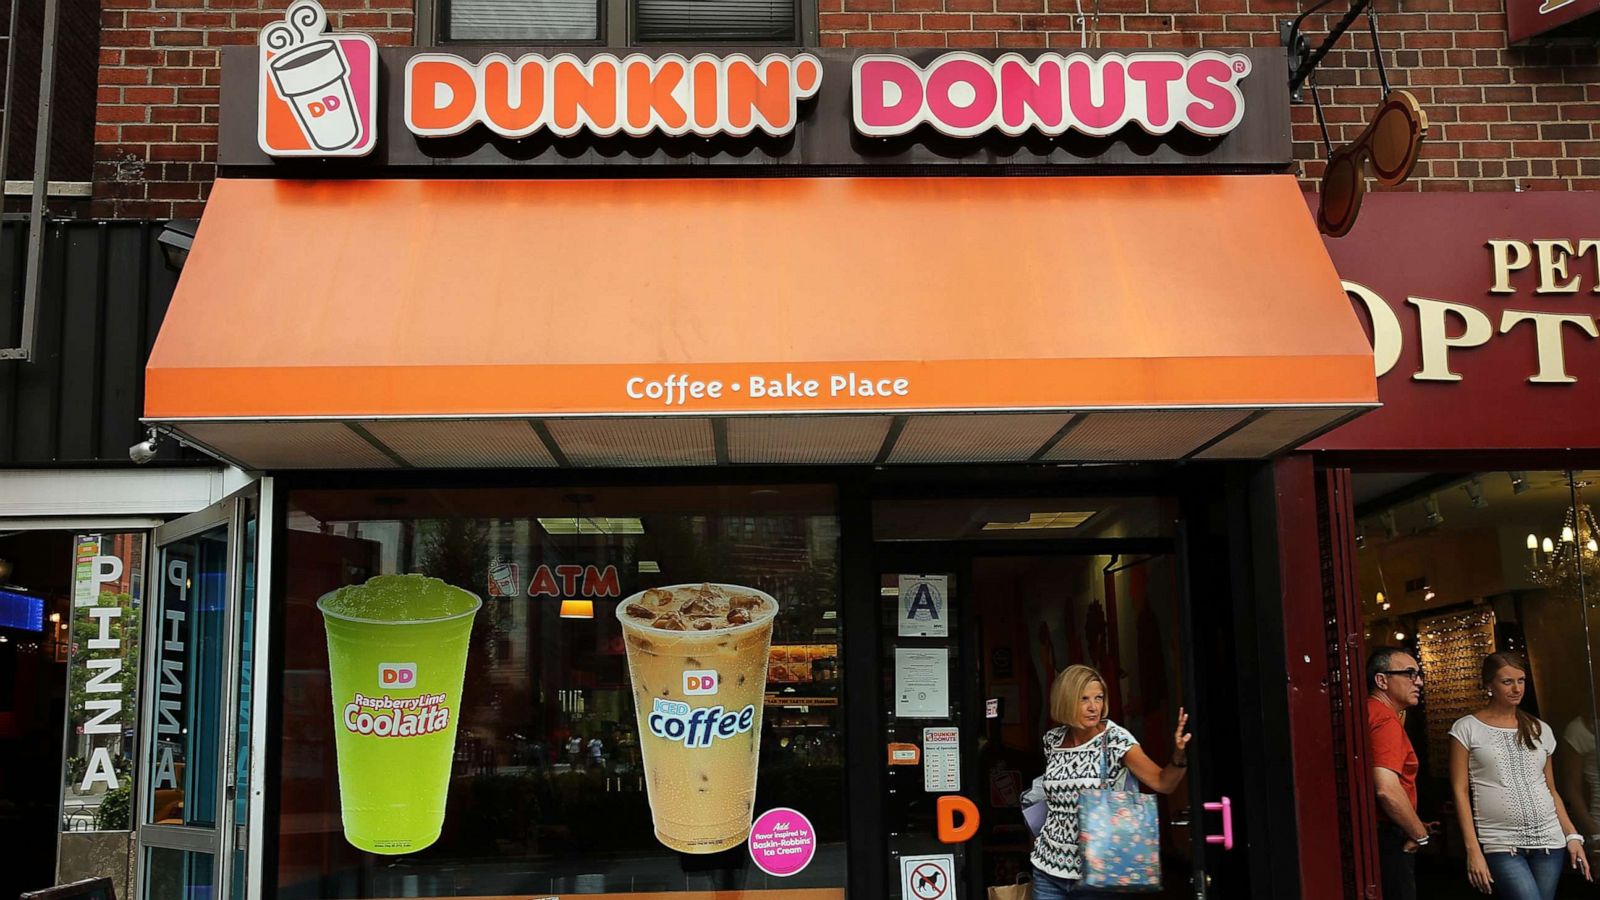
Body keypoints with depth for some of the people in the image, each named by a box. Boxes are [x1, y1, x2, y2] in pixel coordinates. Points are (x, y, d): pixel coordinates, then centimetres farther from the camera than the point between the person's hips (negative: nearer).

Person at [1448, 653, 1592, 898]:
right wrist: (1473, 850, -9)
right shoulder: (1466, 729, -1)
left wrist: (1572, 835, 5)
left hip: (1549, 839, 4)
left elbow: (1551, 790, 17)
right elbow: (1460, 792, -3)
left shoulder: (1540, 730, 12)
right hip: (1500, 844, -4)